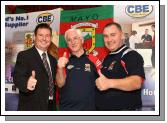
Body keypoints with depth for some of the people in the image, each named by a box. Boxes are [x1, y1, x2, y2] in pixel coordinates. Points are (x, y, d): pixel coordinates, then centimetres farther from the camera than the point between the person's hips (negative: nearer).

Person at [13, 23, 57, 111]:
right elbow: (17, 77, -19)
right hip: (31, 107, -6)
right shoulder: (24, 55, -5)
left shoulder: (53, 60, 14)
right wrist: (27, 83, -38)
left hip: (51, 106, 6)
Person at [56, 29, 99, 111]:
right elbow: (60, 84, -5)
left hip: (89, 107, 0)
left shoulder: (93, 60, -2)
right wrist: (60, 68, -22)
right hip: (66, 108, 1)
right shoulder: (64, 61, 2)